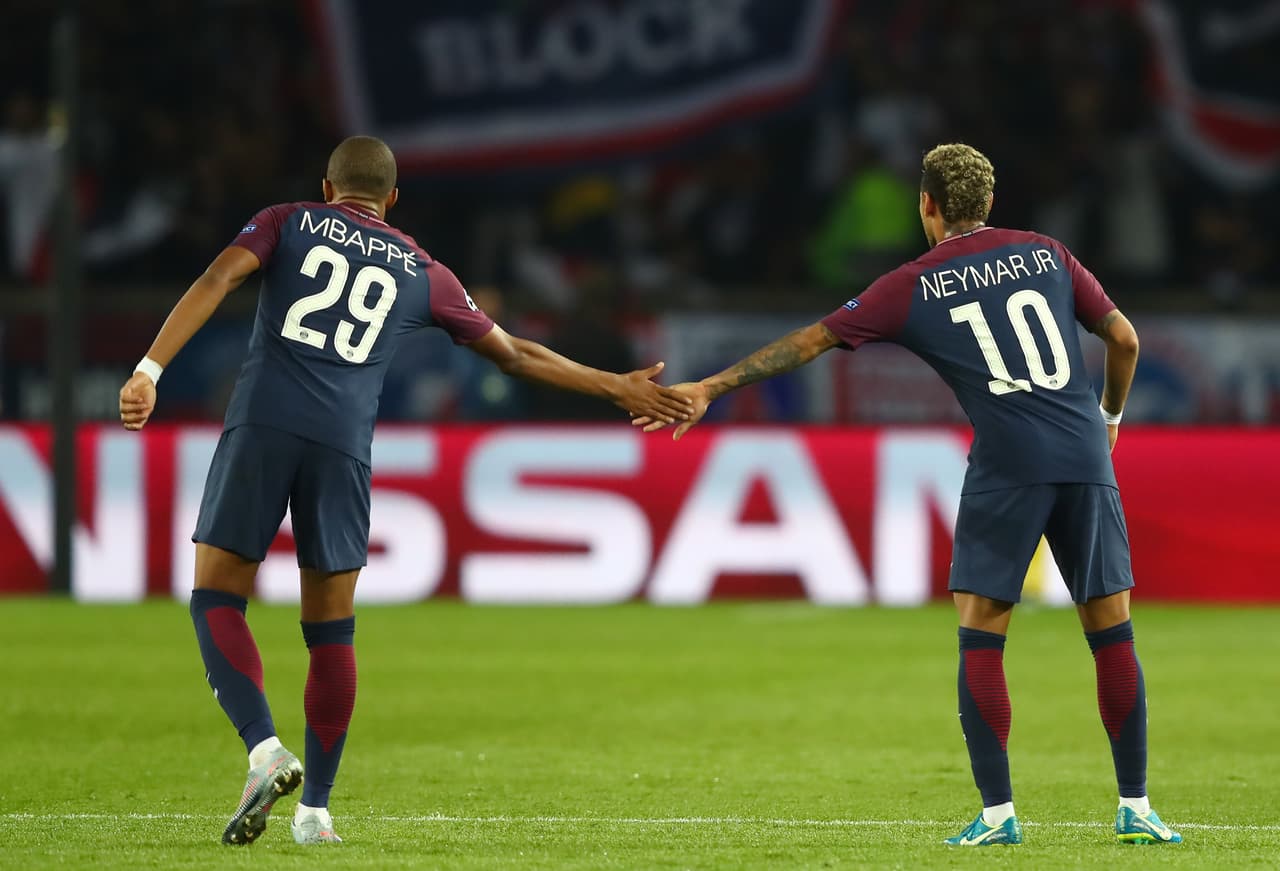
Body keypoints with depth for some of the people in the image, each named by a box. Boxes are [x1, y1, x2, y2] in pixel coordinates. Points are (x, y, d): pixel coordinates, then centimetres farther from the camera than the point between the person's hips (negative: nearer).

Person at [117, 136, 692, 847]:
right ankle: (315, 810, 12)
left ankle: (266, 750, -18)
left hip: (261, 426, -1)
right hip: (343, 443, 2)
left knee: (217, 600, 5)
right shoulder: (422, 273, 20)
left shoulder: (288, 223, 15)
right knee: (332, 630, 11)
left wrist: (149, 371, -12)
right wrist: (619, 388, 37)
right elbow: (515, 354, 26)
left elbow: (217, 281, -3)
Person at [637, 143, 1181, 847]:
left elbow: (808, 342, 6)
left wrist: (709, 388, 11)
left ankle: (997, 813, -3)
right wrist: (1112, 414, 35)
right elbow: (1124, 339, 17)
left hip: (1007, 466, -3)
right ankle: (1135, 809, 6)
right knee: (1111, 631, 6)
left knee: (980, 636, 4)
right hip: (1086, 460, 3)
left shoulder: (913, 288, 5)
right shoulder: (1045, 254, 13)